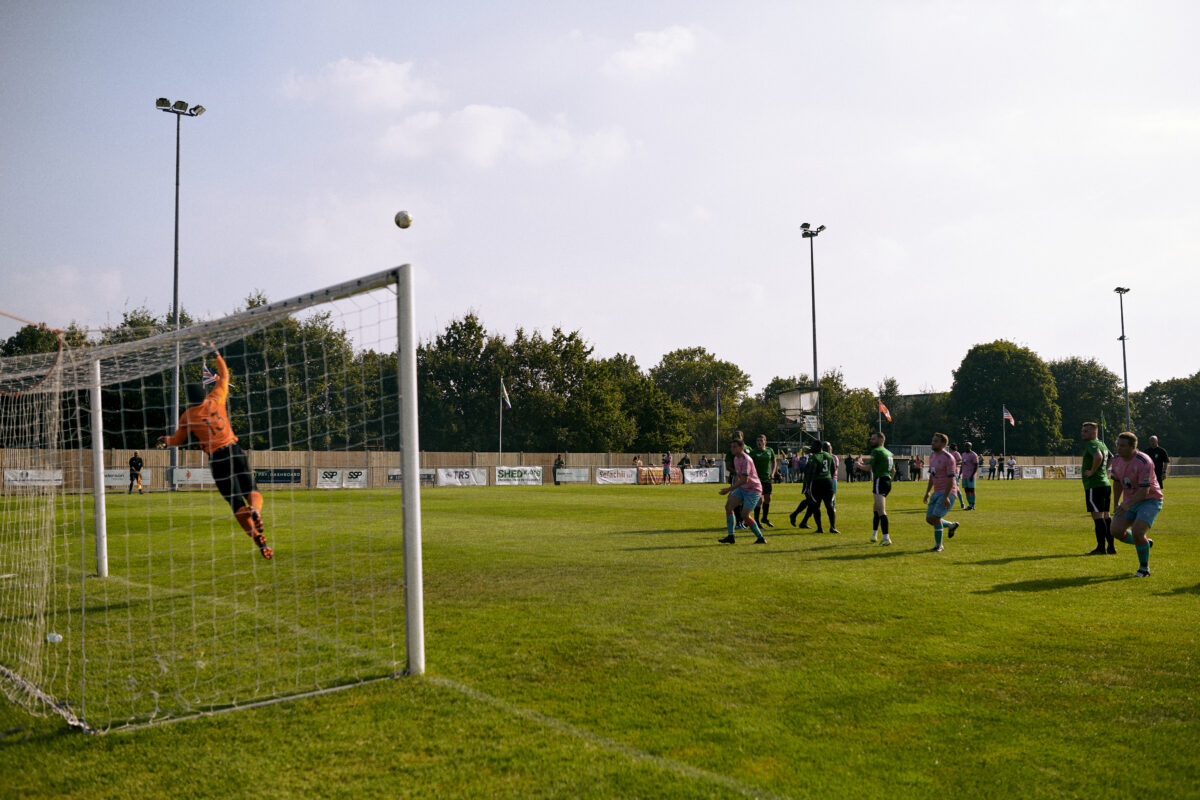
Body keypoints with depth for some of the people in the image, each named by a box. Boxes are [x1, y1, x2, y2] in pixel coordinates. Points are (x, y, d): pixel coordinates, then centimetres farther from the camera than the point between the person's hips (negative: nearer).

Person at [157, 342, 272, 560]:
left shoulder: (187, 416, 2)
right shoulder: (216, 399, 5)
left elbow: (178, 440, 18)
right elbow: (224, 375, 21)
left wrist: (165, 440, 40)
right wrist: (215, 352, 30)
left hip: (218, 459, -2)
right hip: (235, 450, 2)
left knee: (237, 504, 0)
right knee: (252, 491, 10)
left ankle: (262, 543, -14)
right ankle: (256, 511, -29)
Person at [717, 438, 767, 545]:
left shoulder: (746, 460, -21)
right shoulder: (736, 458, 9)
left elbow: (745, 480, -27)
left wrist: (729, 489, -27)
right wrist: (732, 489, 15)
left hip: (753, 489, -9)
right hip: (742, 488, 9)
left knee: (744, 515, -13)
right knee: (728, 505, -8)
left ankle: (761, 538, 3)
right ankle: (730, 536, -6)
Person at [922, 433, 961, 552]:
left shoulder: (948, 458, -14)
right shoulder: (932, 457, 12)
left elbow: (952, 479, -18)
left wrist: (946, 497, -25)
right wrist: (928, 492, 14)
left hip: (948, 493, -8)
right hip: (937, 493, 8)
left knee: (935, 517, -17)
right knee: (929, 519, 5)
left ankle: (939, 545, -4)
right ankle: (952, 525, 29)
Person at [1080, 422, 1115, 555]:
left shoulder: (1092, 444, -12)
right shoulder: (1102, 444, 19)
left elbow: (1098, 457, -32)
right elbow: (1111, 458, 36)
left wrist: (1092, 471, -20)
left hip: (1094, 485, -10)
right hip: (1106, 483, 10)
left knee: (1098, 517, -9)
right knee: (1105, 517, 11)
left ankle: (1101, 548, -10)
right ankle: (1111, 547, 13)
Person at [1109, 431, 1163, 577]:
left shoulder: (1144, 462, -23)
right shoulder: (1117, 460, -1)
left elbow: (1144, 490, -25)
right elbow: (1117, 482, 15)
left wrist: (1128, 505, -35)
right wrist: (1117, 504, 12)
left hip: (1150, 500, -7)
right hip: (1130, 501, 7)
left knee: (1137, 532, -23)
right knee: (1116, 530, -9)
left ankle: (1144, 568, 0)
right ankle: (1145, 543, 21)